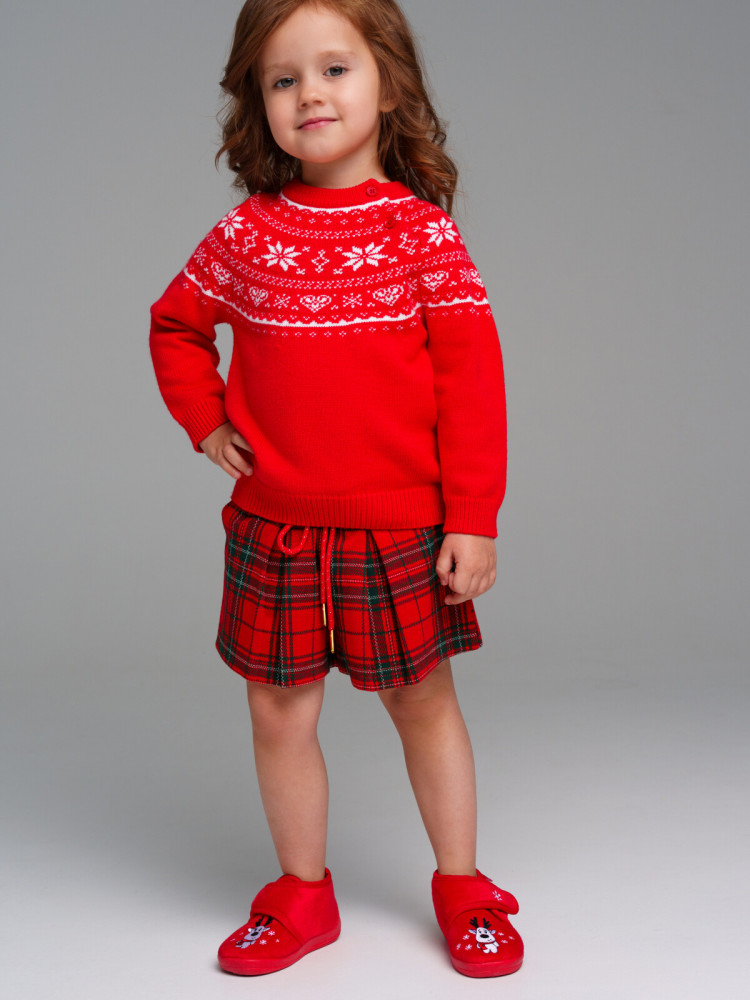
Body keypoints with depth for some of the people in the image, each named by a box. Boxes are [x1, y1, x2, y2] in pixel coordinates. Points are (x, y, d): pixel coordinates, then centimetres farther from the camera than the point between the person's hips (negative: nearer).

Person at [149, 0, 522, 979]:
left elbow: (472, 376, -7)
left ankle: (462, 888, 29)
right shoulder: (244, 235, 1)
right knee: (280, 714, 10)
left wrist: (473, 519, -11)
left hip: (402, 531, -2)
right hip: (272, 531, 2)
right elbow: (175, 324, 19)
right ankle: (303, 895, 29)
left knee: (424, 703, 12)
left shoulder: (423, 228, -5)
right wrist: (205, 422, 5)